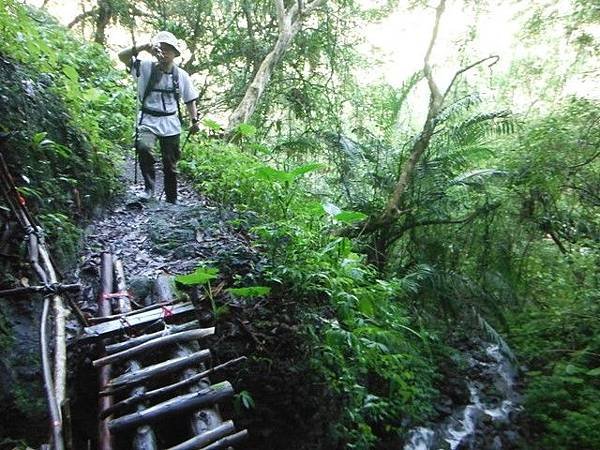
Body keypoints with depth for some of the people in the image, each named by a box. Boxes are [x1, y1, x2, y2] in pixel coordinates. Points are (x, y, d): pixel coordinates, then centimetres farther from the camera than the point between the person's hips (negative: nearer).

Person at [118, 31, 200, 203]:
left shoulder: (181, 75, 3)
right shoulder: (145, 67, -4)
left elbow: (189, 100, 10)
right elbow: (122, 56, -13)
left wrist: (194, 120, 3)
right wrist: (143, 47, -26)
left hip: (171, 124, 2)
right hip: (148, 121, -2)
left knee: (170, 164, 8)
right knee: (143, 148, -31)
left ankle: (172, 199, 23)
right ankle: (149, 187, -14)